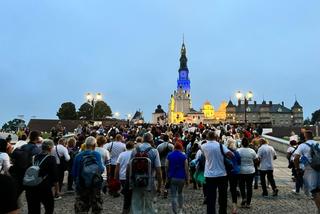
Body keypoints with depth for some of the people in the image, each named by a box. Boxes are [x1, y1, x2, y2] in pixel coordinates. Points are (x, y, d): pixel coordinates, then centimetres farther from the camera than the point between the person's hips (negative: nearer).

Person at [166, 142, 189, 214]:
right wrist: (187, 179, 1)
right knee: (180, 193, 23)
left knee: (173, 196, 3)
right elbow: (186, 168, -6)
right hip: (181, 178, 1)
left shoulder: (169, 155, -1)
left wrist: (167, 176, 10)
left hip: (172, 178, -1)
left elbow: (166, 167, -1)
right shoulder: (183, 156, -5)